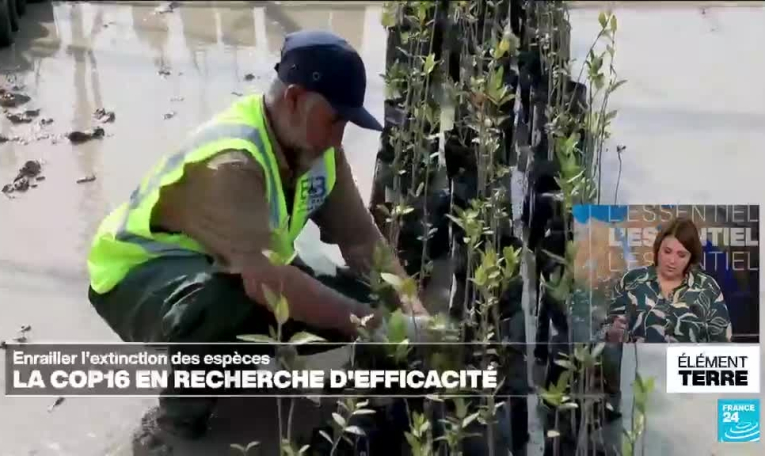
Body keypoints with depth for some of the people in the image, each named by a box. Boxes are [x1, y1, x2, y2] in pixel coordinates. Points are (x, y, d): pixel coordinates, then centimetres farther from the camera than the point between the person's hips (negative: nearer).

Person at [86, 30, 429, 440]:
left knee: (354, 296, -9)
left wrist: (410, 308, -21)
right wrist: (366, 322, -38)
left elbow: (359, 235, -7)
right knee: (237, 308, -41)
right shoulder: (230, 162, -35)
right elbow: (265, 280, -43)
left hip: (230, 268, 8)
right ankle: (184, 396, -10)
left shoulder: (315, 145, -9)